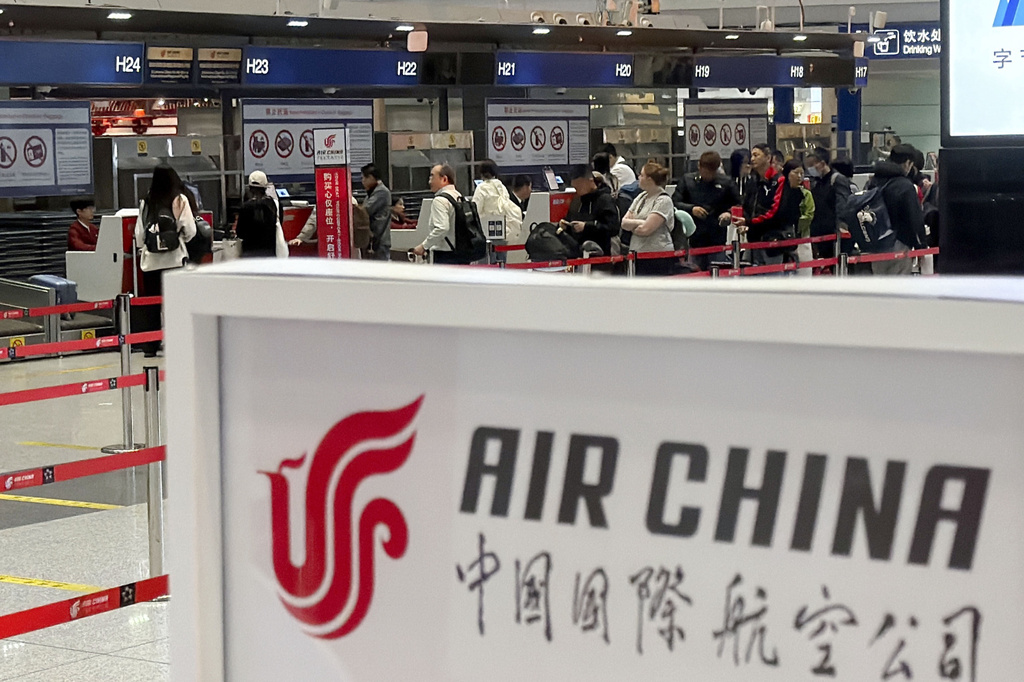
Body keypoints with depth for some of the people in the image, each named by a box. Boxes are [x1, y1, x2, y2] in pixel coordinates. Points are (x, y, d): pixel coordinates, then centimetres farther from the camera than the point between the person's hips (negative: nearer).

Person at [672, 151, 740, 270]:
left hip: (718, 240, 0)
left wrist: (730, 214, -10)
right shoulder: (687, 180, 7)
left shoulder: (726, 183, 7)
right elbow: (674, 203, 1)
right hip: (696, 239, 0)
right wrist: (691, 209, -14)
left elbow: (738, 205, 11)